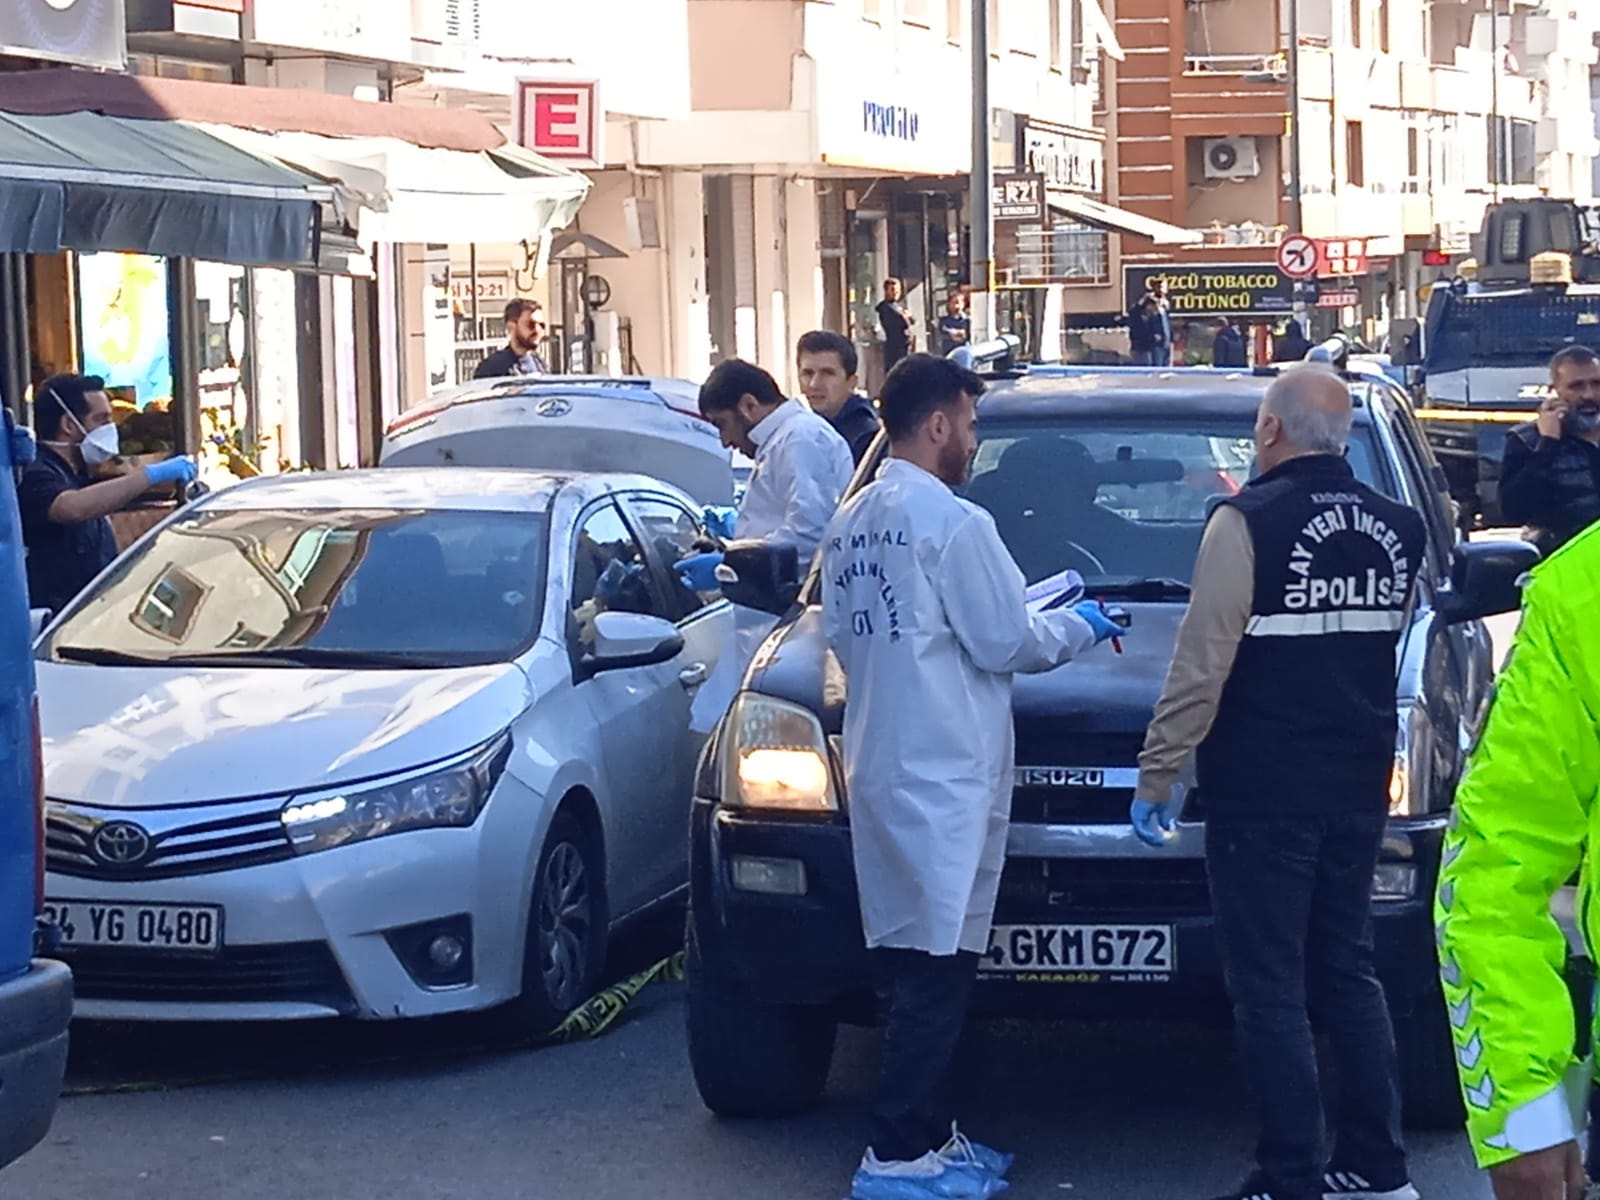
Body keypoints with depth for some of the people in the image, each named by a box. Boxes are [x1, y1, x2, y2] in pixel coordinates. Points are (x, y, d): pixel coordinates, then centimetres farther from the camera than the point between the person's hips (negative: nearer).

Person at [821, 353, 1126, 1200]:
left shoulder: (850, 523, 13)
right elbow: (1004, 641, -10)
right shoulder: (952, 523, -14)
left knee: (909, 959, 13)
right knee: (936, 964, -6)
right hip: (944, 772, -9)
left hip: (877, 767, 9)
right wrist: (1078, 627, 7)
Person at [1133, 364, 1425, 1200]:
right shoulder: (1398, 529, 7)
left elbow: (1201, 665, -15)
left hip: (1264, 797, -7)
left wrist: (1156, 774, -9)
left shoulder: (1250, 524, -12)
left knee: (1271, 990, -2)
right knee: (1348, 975, 15)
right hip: (1358, 791, 7)